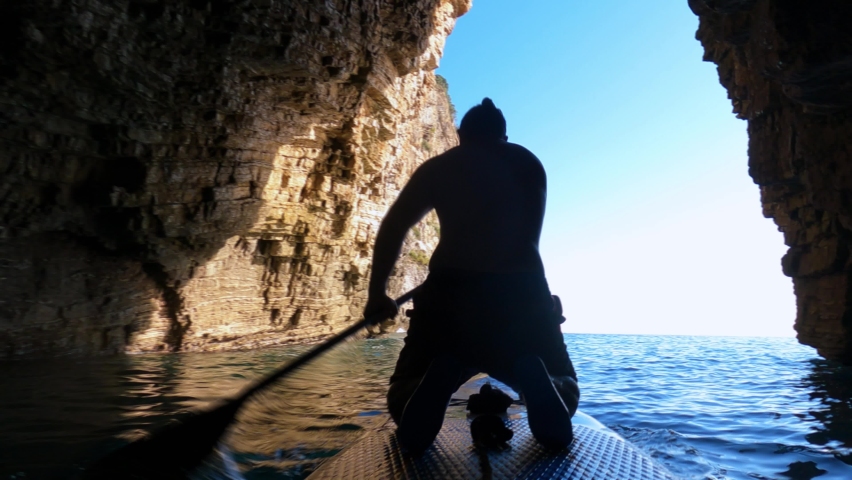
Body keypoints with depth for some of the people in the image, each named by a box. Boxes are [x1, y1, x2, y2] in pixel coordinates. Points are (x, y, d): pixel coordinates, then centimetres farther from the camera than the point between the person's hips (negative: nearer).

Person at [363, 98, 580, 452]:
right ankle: (533, 377, -15)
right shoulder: (529, 163, 19)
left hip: (451, 293, 0)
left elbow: (393, 227, 6)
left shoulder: (439, 166, 14)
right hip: (522, 292, 1)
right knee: (564, 391, 24)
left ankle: (438, 378, -20)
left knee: (403, 398, 18)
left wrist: (377, 294, 11)